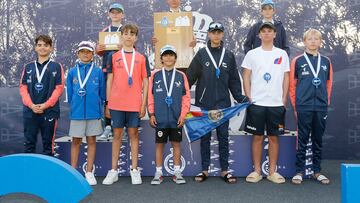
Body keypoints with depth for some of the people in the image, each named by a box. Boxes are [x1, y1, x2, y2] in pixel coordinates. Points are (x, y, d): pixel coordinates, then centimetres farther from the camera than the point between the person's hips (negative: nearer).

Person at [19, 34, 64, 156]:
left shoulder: (56, 67, 4)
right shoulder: (28, 67, 12)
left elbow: (59, 88, -3)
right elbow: (23, 88, 6)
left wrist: (45, 105, -12)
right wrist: (31, 105, -9)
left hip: (49, 112, -2)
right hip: (30, 112, 3)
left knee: (48, 144, 4)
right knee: (29, 143, 8)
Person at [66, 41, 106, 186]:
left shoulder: (98, 72, 0)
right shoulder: (72, 72, 4)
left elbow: (102, 92, 6)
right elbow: (69, 93, 11)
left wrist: (98, 107, 7)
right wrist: (73, 107, 13)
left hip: (94, 113, -1)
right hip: (77, 113, 1)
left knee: (91, 141, 7)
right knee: (75, 142, 7)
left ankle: (89, 173, 14)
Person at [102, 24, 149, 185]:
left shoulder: (141, 58, 6)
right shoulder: (114, 57, 7)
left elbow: (145, 82, 6)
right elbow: (109, 80, 7)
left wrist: (144, 103, 0)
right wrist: (108, 102, 2)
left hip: (134, 103, 0)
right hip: (116, 103, 0)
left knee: (133, 133, 5)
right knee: (117, 134, 6)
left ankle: (134, 170, 14)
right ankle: (113, 171, 13)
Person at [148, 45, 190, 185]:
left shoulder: (181, 76, 4)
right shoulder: (155, 75, 4)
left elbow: (186, 97, 2)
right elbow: (150, 96, 4)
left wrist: (183, 115, -4)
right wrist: (151, 114, 0)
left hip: (176, 118, 0)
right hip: (160, 118, 0)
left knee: (176, 144, 7)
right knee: (159, 144, 7)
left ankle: (177, 173, 18)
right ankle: (158, 173, 17)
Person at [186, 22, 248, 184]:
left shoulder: (229, 56, 7)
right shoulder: (201, 54, 3)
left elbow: (234, 80, 9)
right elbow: (190, 77, 0)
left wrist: (240, 97, 1)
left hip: (223, 104, 1)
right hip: (204, 103, 0)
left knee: (223, 137, 5)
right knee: (205, 137, 8)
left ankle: (225, 170, 15)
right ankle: (204, 170, 18)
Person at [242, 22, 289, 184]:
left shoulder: (282, 54, 8)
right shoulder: (252, 54, 5)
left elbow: (286, 78, 9)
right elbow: (246, 77, 5)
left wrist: (284, 99, 2)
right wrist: (249, 97, -3)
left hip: (276, 103, 1)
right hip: (256, 103, -1)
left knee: (274, 137, 6)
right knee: (257, 137, 4)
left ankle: (272, 172, 15)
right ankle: (257, 171, 14)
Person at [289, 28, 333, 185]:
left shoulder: (326, 62, 10)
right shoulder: (298, 61, 2)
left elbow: (328, 84, 14)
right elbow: (292, 84, 2)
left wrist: (326, 103, 9)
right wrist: (295, 105, 0)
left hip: (321, 107, 3)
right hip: (303, 107, -3)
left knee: (318, 140, 10)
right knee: (302, 140, 2)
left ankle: (317, 171, 20)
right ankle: (299, 171, 11)